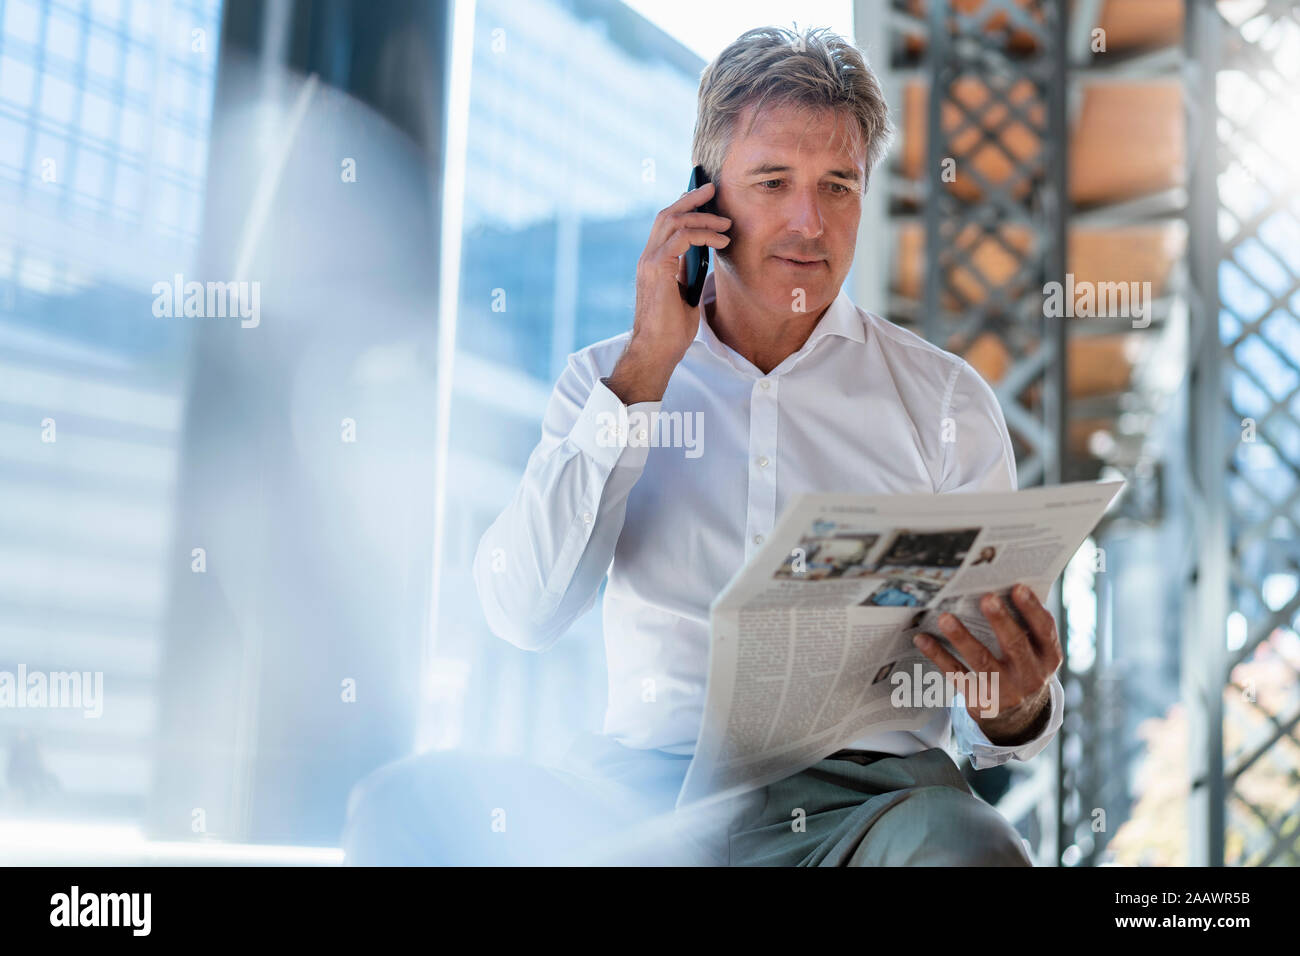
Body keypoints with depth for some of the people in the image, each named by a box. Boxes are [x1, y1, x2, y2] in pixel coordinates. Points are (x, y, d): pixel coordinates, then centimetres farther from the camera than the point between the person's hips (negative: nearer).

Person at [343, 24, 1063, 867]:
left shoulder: (944, 399, 9)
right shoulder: (610, 376, 11)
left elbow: (999, 698, 8)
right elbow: (523, 612, -4)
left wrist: (1015, 708, -18)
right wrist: (646, 367, -5)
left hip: (867, 789, -1)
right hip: (644, 787, 1)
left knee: (971, 851, -35)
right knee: (406, 804, -26)